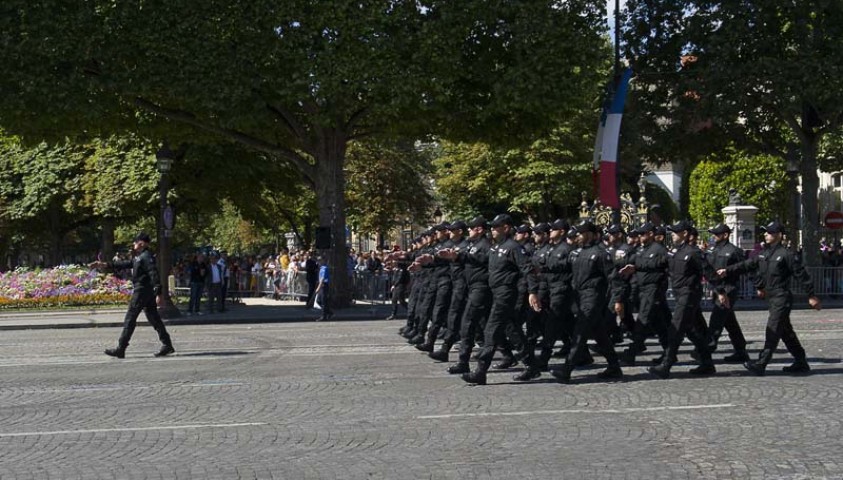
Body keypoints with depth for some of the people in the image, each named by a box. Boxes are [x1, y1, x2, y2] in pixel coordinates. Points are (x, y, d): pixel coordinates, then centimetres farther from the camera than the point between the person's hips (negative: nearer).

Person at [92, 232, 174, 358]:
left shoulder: (146, 257, -14)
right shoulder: (139, 257, 18)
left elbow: (154, 274, -22)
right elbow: (125, 264, 24)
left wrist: (158, 293, -28)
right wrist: (105, 265, 24)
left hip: (141, 291, -10)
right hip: (148, 292, 10)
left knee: (130, 319, -6)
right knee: (154, 318, 10)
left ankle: (120, 349, -3)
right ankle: (167, 345, 10)